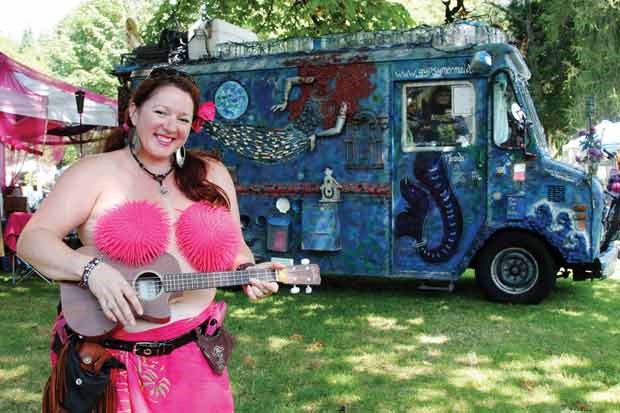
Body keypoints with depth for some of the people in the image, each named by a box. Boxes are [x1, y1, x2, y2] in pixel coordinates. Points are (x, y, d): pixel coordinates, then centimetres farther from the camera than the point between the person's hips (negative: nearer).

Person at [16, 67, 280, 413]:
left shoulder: (212, 175, 7)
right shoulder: (97, 172, -4)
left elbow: (234, 248, 12)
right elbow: (32, 239, -10)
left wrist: (248, 272, -9)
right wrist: (90, 269, -26)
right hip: (110, 353, -3)